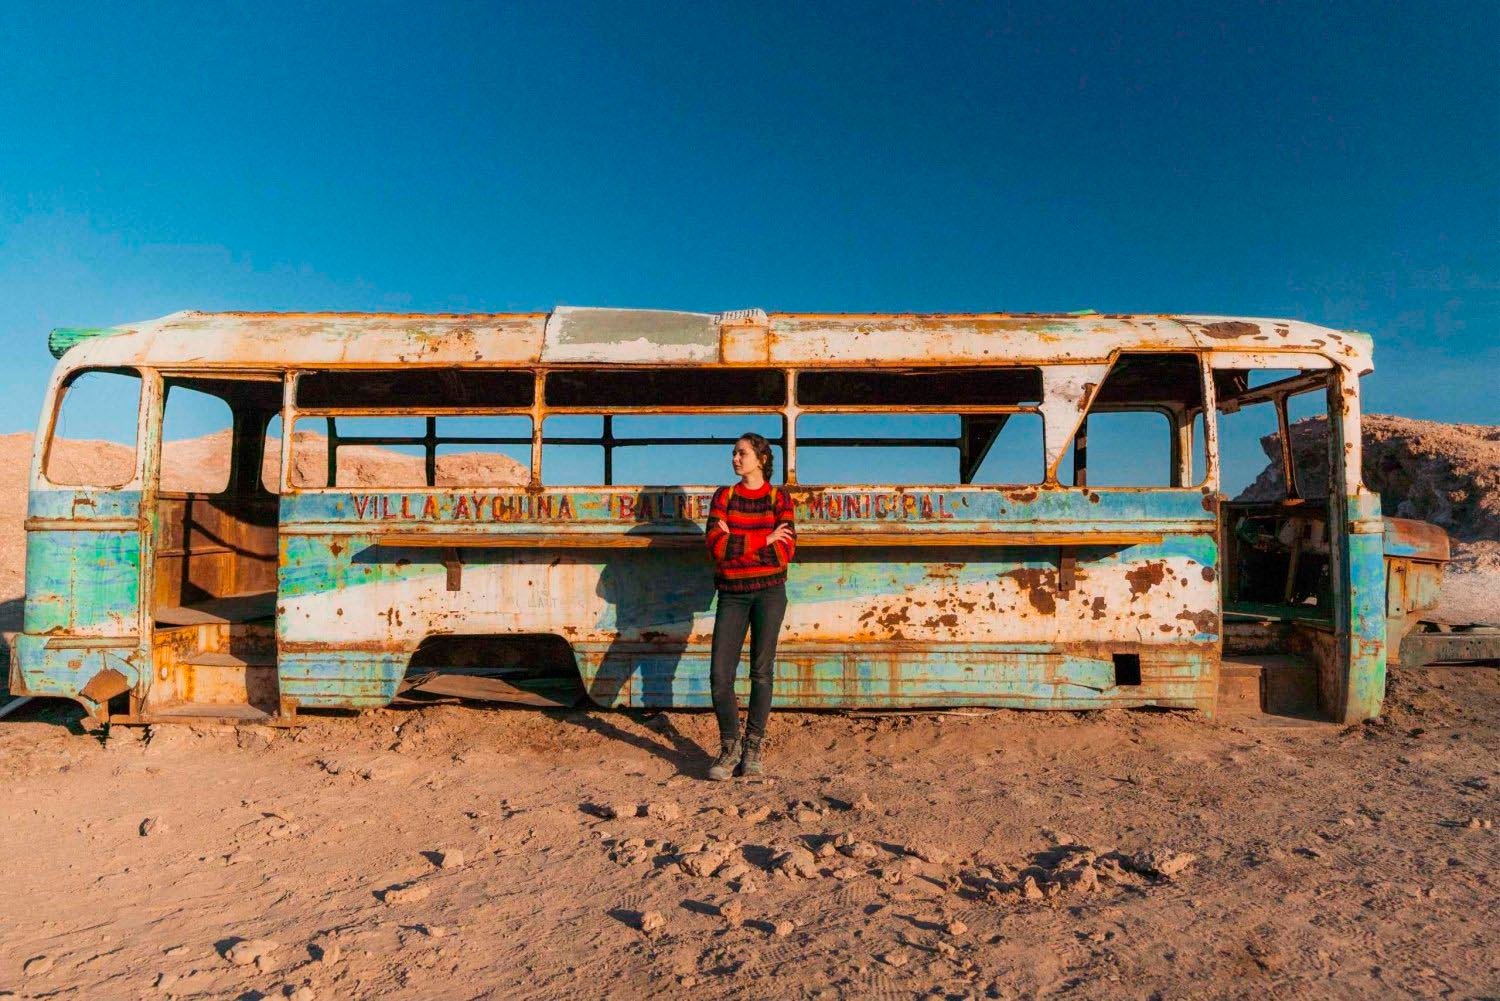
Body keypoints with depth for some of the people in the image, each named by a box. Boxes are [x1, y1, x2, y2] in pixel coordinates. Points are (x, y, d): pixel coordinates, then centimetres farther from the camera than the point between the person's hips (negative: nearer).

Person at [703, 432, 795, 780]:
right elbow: (715, 545, -8)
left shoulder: (779, 499, 2)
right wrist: (763, 540, -9)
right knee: (720, 674, -4)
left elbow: (785, 552, -11)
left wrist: (735, 543, -9)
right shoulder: (724, 496, 7)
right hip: (731, 594, 2)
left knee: (761, 671, 2)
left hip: (769, 592, -1)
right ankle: (730, 748, 12)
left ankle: (753, 747, 14)